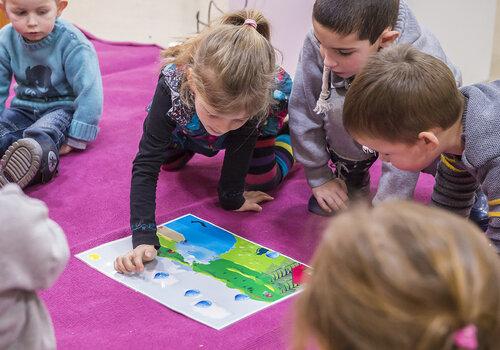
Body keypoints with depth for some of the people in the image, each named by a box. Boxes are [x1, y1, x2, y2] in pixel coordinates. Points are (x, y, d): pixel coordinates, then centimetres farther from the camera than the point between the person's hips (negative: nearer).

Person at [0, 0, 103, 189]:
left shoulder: (72, 43, -19)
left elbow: (89, 93, -18)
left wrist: (76, 139, -19)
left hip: (63, 108, -7)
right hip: (24, 107, 8)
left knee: (40, 135, -36)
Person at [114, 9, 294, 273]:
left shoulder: (267, 93, -47)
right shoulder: (173, 84, -46)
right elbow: (146, 163, -44)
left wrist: (232, 198, -15)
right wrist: (143, 237, -52)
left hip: (266, 106, -1)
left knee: (262, 180, -8)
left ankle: (285, 137, 22)